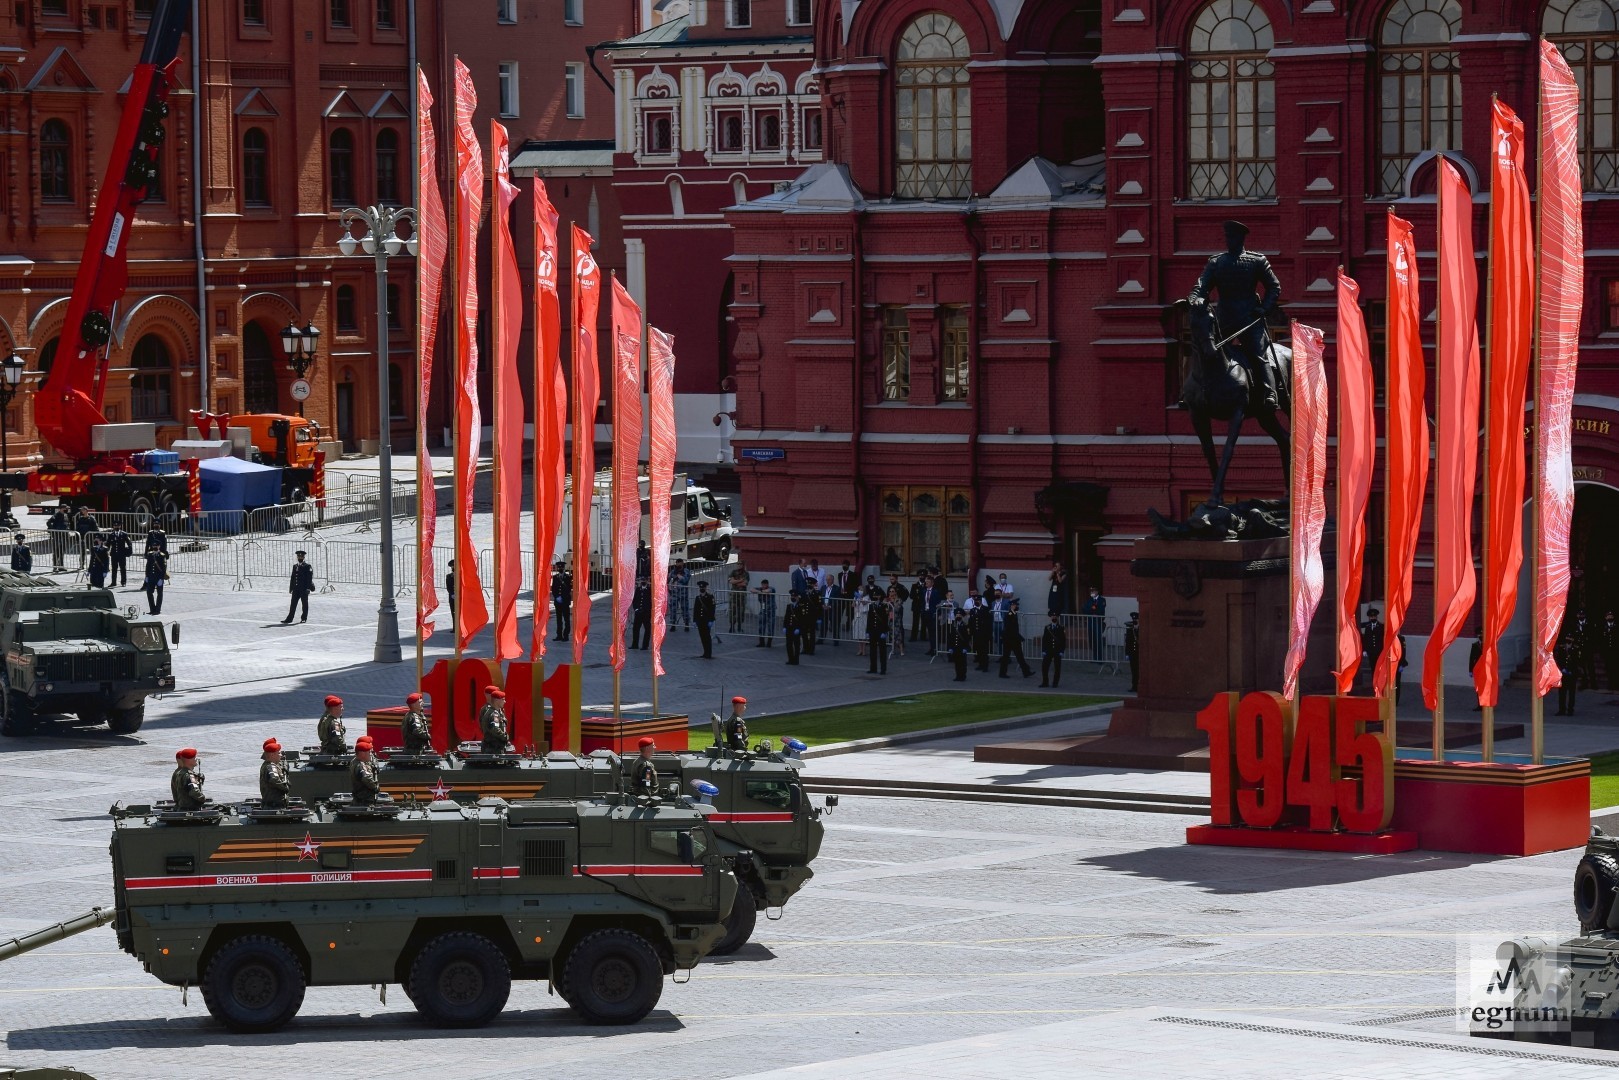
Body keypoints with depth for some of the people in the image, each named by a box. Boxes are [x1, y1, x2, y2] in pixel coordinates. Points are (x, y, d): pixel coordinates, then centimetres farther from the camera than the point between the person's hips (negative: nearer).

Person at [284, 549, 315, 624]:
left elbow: (309, 578, -7)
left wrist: (308, 588, -15)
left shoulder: (307, 567, -3)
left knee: (304, 604, 2)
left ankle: (304, 618, 10)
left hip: (304, 589, -5)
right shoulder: (295, 566, 14)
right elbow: (293, 578, 15)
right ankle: (289, 618, 1)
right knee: (293, 604, 1)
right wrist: (291, 587, 10)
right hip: (296, 589, 5)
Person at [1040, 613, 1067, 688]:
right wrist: (1043, 650, -2)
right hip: (1048, 651, 2)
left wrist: (1061, 651, -8)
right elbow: (1044, 639, 5)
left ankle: (1055, 683, 9)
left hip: (1057, 651, -2)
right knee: (1044, 667, -3)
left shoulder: (1061, 628, 0)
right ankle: (1045, 682, 6)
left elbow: (1063, 640, -1)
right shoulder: (1047, 627, 6)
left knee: (1057, 668, 1)